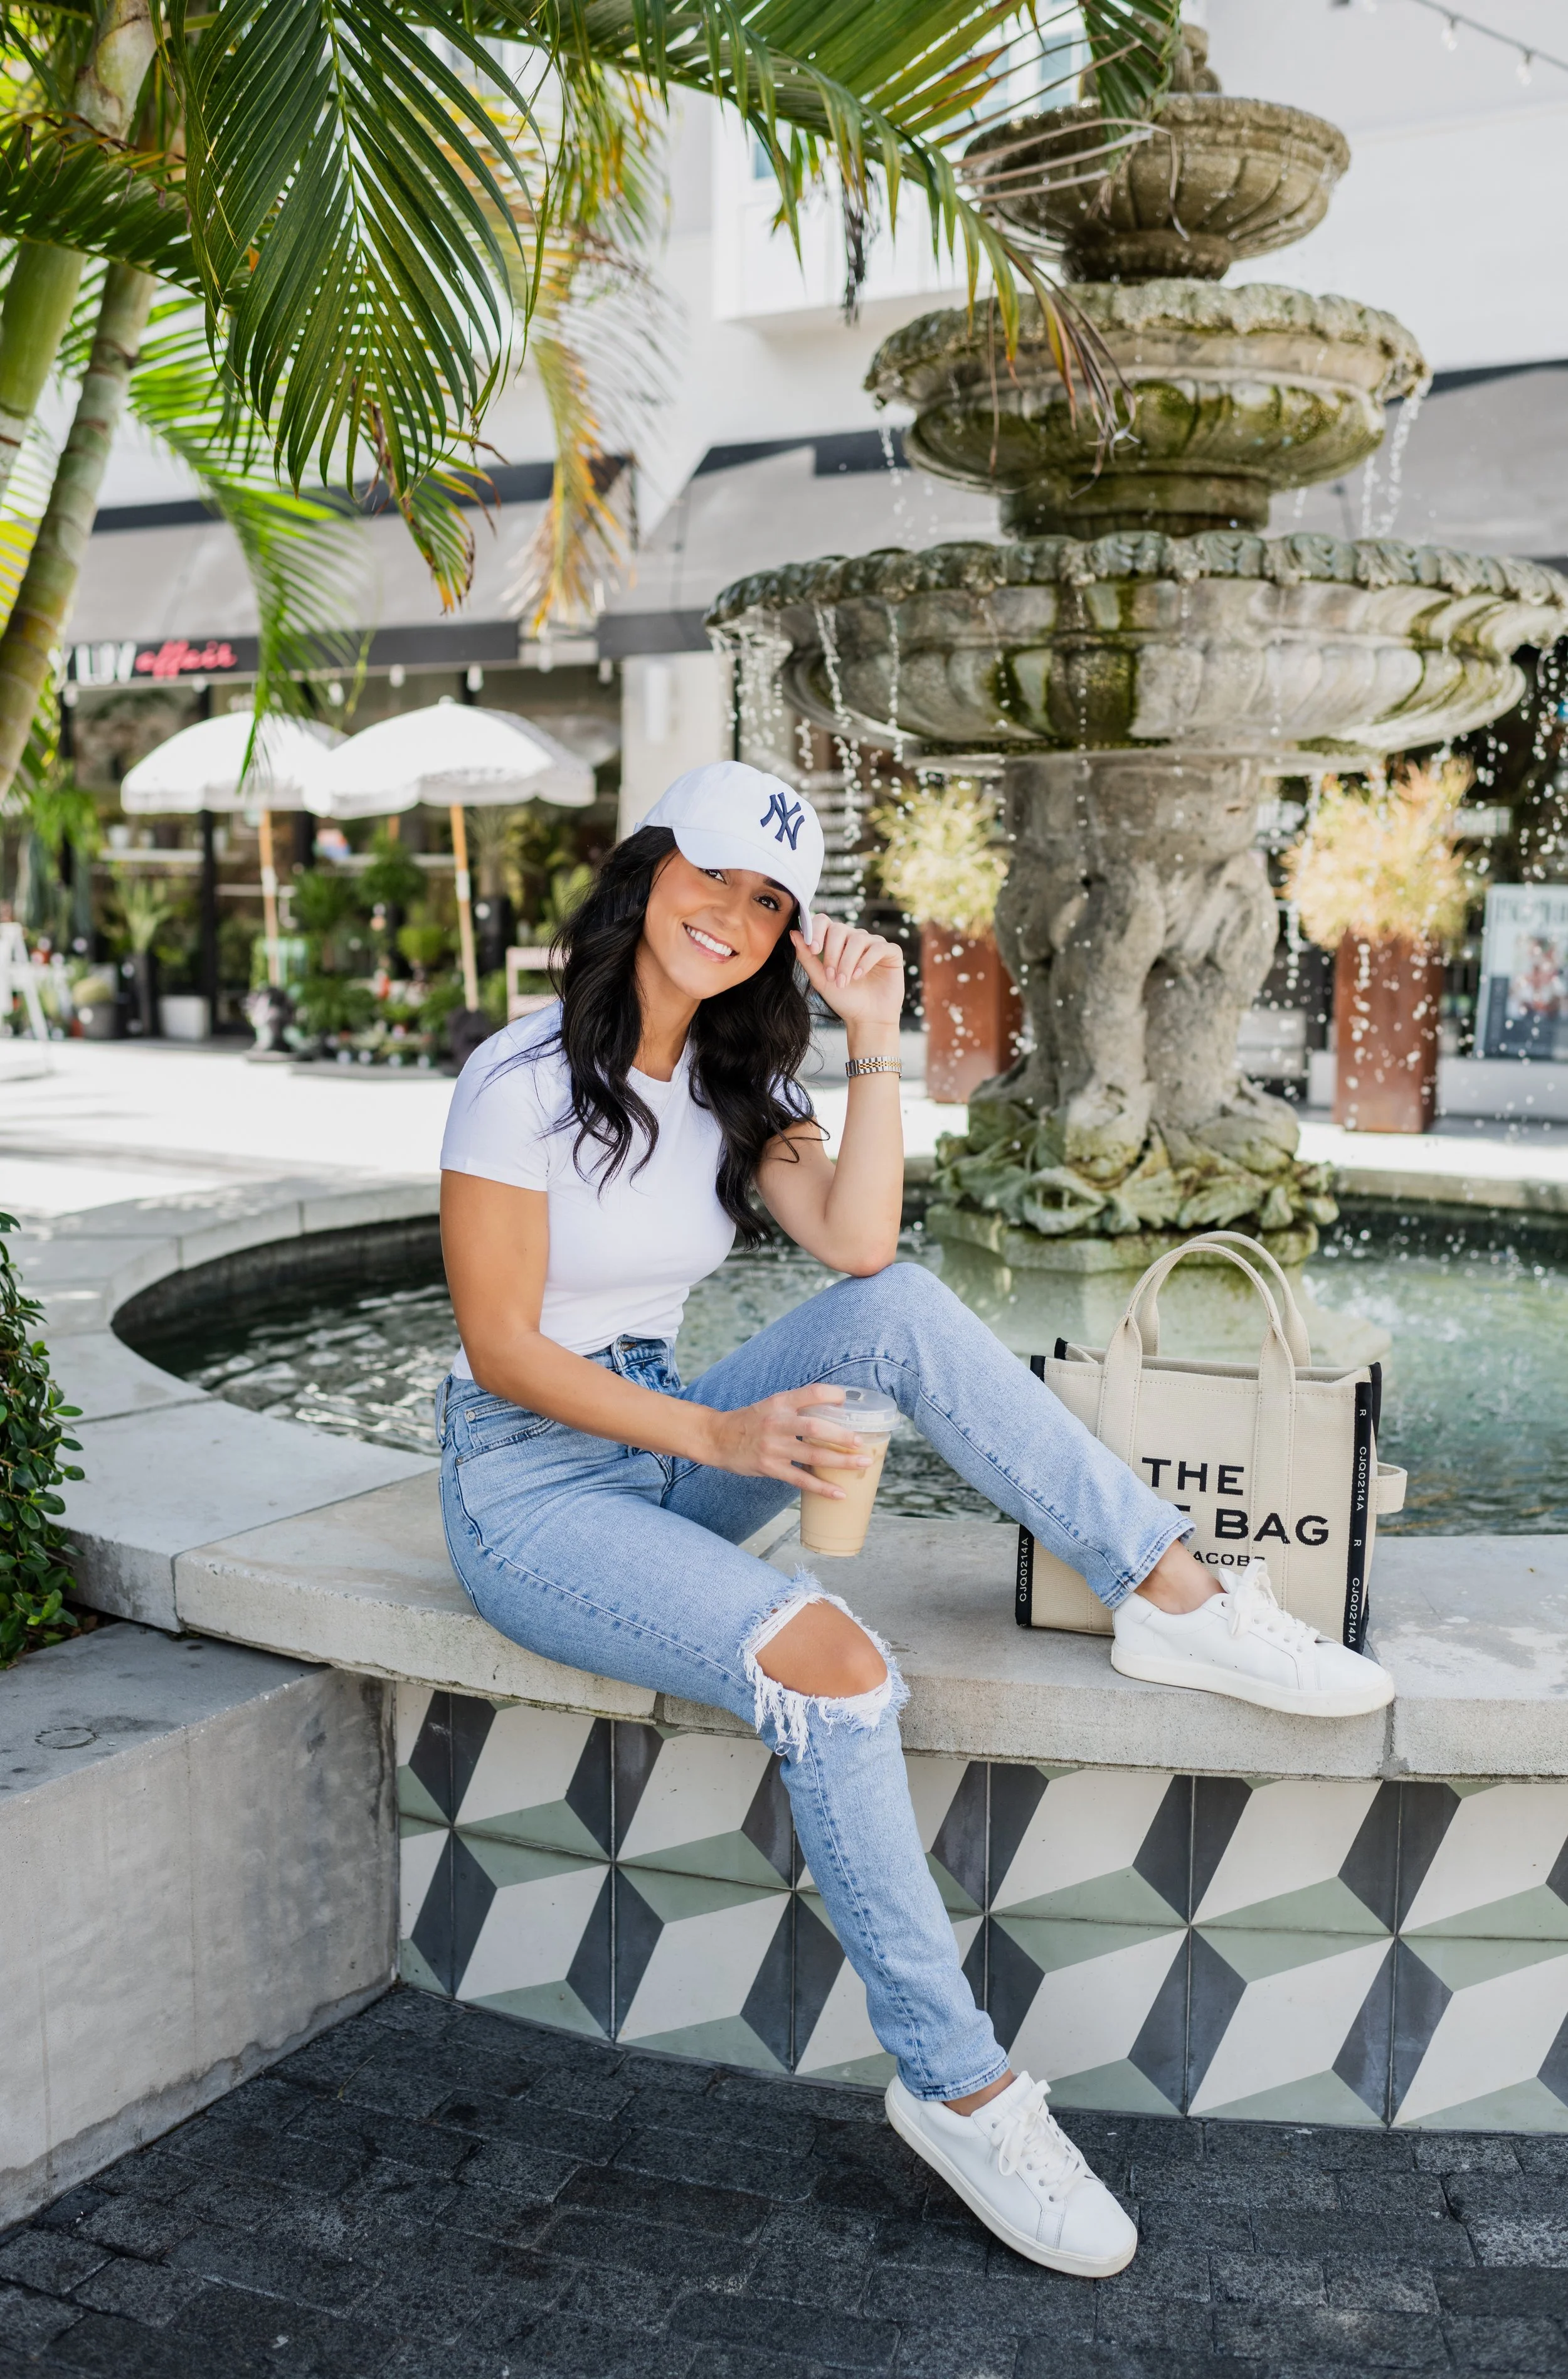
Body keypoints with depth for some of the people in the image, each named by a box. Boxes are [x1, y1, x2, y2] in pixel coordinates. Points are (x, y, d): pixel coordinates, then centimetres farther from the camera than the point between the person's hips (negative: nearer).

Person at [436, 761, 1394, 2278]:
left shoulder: (731, 1083, 7)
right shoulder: (526, 1084, -14)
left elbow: (857, 1242, -9)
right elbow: (501, 1351, -16)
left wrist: (875, 1043, -15)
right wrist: (721, 1437, -24)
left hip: (664, 1449, 6)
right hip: (529, 1488, -6)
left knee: (896, 1306, -20)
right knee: (834, 1672, -28)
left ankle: (1182, 1598, -19)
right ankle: (956, 2086, -13)